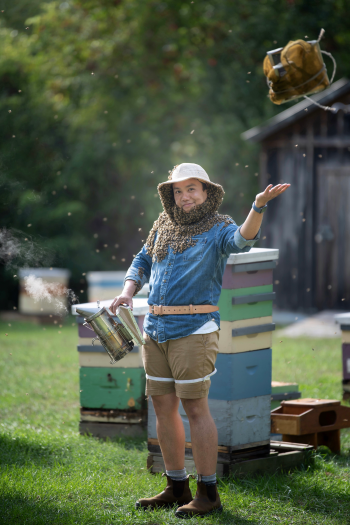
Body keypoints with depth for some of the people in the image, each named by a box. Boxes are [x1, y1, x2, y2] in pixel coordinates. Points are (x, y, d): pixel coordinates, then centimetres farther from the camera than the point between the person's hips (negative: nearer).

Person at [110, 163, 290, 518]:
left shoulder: (218, 228, -4)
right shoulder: (164, 226, 14)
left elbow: (243, 239, -25)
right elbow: (142, 261, 24)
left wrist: (258, 206, -44)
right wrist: (127, 292, 5)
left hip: (194, 329, -6)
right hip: (155, 328, 7)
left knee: (194, 407, -8)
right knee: (163, 406, 9)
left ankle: (208, 493, -2)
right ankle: (177, 488, 19)